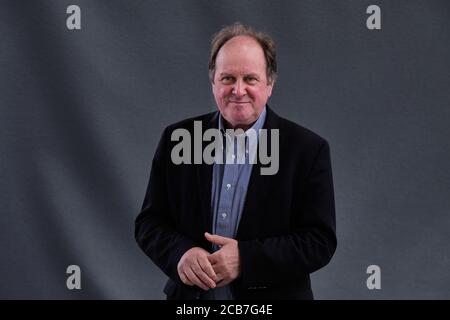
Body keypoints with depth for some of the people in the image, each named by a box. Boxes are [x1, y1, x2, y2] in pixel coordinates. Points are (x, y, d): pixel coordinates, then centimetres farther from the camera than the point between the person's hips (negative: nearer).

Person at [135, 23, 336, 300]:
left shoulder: (309, 149, -10)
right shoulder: (177, 139, -2)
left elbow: (320, 241, -11)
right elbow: (149, 222, 0)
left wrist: (246, 258, -23)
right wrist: (180, 253, -20)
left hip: (272, 297, -2)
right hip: (190, 295, 2)